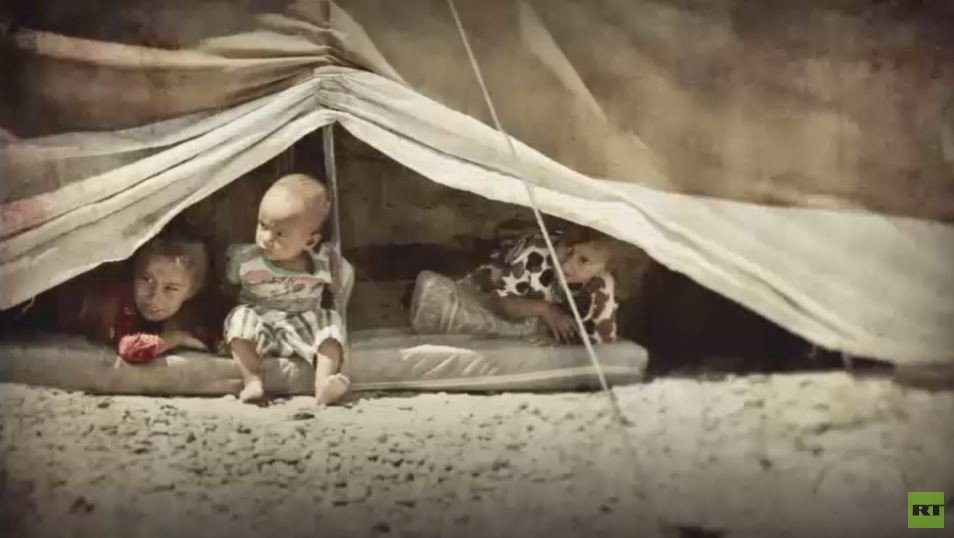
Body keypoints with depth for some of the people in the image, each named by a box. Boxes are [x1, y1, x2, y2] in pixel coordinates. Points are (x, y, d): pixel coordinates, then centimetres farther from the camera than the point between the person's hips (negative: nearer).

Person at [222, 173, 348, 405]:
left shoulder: (321, 263, -8)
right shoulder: (244, 258, -9)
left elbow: (328, 298, 6)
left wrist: (326, 319, -7)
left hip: (304, 328, 0)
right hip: (259, 325, 0)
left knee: (330, 322, -24)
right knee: (240, 318, -28)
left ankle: (323, 384, -39)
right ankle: (253, 382, -33)